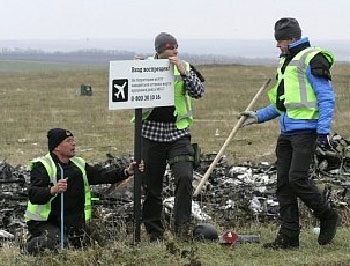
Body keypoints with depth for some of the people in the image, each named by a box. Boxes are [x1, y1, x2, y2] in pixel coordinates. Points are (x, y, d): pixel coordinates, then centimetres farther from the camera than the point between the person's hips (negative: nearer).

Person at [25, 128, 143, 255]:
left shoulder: (78, 164, 12)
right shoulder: (42, 166, -12)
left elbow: (101, 175, 2)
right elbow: (33, 194, -24)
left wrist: (126, 172, -13)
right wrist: (53, 190, -45)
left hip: (73, 222, 7)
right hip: (45, 222, -7)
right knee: (56, 243, -31)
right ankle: (33, 243, 3)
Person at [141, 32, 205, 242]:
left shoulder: (185, 68, 4)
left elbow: (198, 92, -8)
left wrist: (184, 72, -21)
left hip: (178, 132, 0)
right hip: (151, 133, 0)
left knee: (184, 178, -18)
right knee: (151, 186, 6)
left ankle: (182, 228, -12)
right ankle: (155, 234, 17)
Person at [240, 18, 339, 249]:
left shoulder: (311, 59, -8)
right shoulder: (286, 61, 20)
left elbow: (327, 97, -13)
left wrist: (323, 130, -21)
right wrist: (258, 116, 20)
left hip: (306, 131, -9)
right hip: (287, 132, 9)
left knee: (297, 178, -16)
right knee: (284, 182, 5)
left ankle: (327, 217, 5)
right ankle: (289, 237, 9)